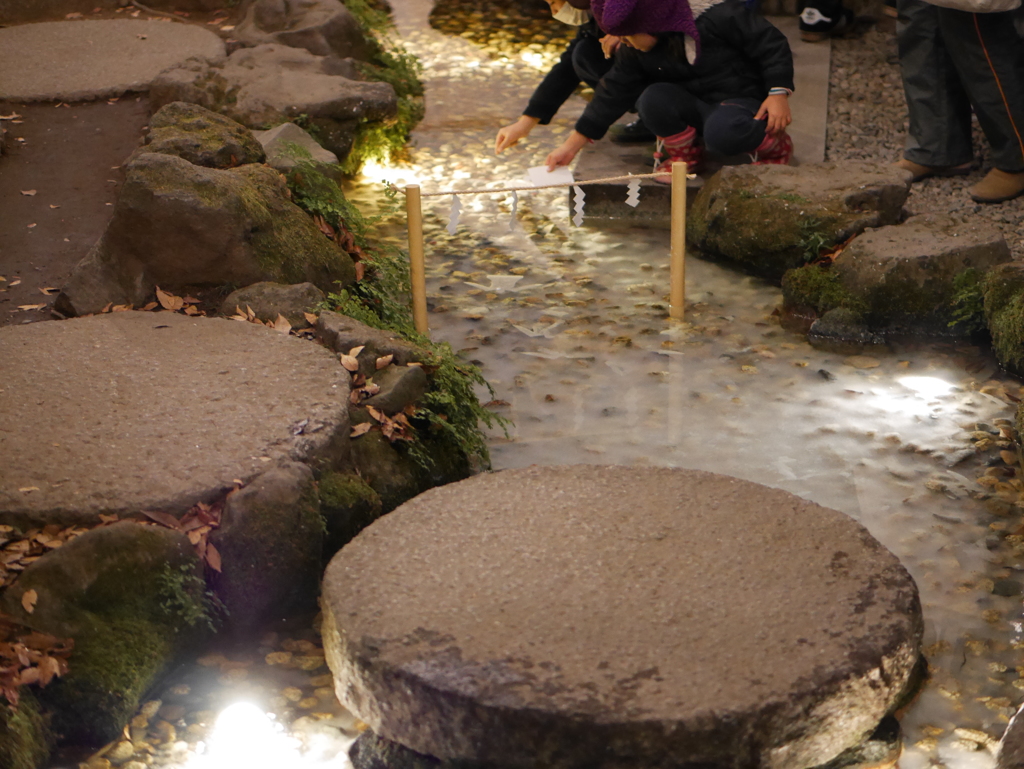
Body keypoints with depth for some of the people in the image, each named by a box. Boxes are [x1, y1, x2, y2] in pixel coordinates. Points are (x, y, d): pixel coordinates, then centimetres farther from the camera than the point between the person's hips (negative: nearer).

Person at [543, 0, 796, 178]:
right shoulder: (634, 51, -4)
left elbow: (773, 44, -13)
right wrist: (572, 145, -3)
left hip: (742, 99, -4)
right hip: (692, 107, 4)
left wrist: (778, 93, -22)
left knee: (723, 133, -40)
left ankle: (773, 145, -5)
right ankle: (682, 152, 2)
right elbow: (614, 93, 0)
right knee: (652, 99, -28)